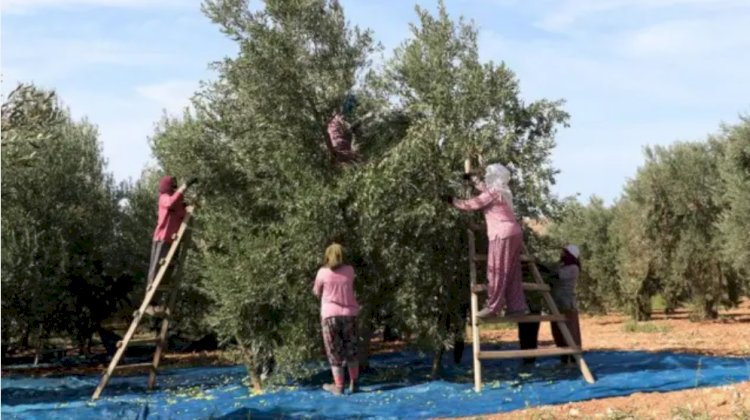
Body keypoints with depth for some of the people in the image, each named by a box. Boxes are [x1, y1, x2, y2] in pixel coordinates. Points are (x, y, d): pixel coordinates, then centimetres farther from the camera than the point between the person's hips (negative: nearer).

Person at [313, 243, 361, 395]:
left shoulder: (323, 272, -8)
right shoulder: (349, 270, 0)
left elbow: (316, 292, 4)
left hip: (330, 315, -3)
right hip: (349, 314, 3)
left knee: (335, 352, 7)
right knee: (351, 351, 15)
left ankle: (339, 386, 10)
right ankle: (353, 384, 21)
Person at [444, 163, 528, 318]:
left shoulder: (492, 193, -8)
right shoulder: (502, 192, 19)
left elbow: (470, 205, -5)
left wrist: (452, 200, 6)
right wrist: (474, 180, 48)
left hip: (503, 234, -9)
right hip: (513, 233, 9)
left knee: (496, 271, -6)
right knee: (511, 272, 10)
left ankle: (493, 306, -5)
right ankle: (517, 306, 11)